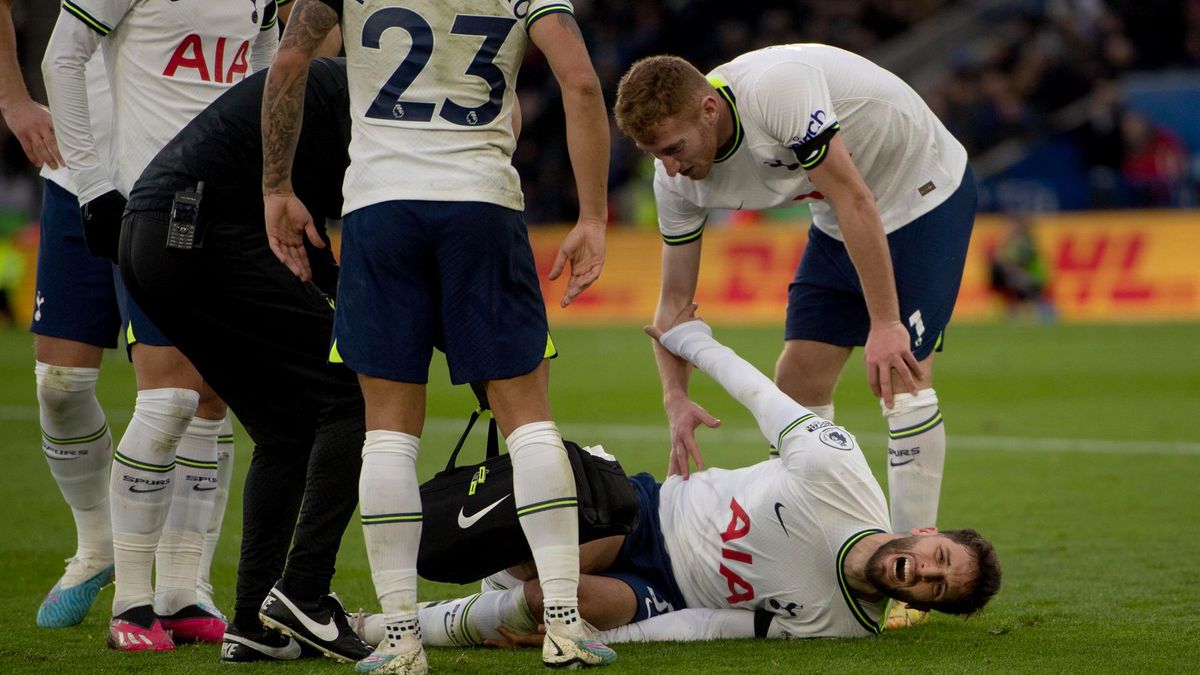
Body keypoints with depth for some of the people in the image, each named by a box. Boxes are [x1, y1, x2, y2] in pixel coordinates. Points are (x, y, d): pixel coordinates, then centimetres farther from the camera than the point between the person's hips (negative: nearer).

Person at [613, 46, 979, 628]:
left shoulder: (775, 87, -36)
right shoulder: (677, 177, -12)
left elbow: (857, 200, -35)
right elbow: (675, 297, -5)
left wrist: (884, 324, -36)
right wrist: (676, 399, -20)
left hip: (926, 191, -7)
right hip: (838, 224, 7)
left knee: (900, 377, -17)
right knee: (798, 380, -1)